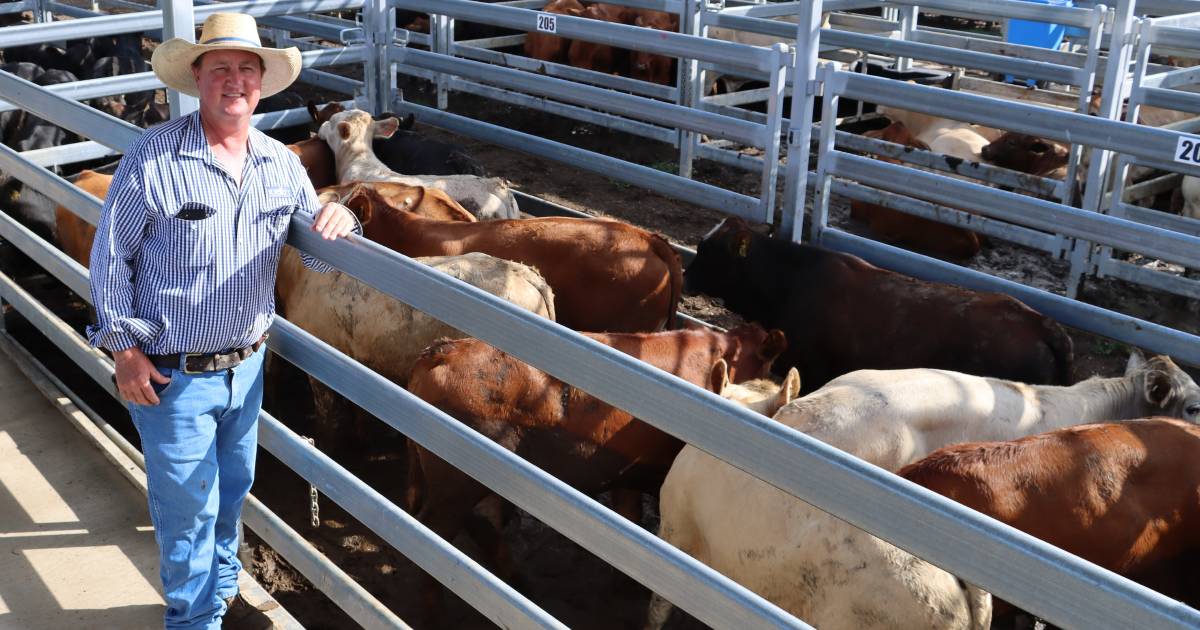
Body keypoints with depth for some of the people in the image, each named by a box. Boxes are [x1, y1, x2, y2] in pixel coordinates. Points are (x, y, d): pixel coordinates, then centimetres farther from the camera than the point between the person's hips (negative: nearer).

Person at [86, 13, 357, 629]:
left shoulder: (281, 164, 0)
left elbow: (315, 255, 7)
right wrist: (124, 349, -10)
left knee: (232, 490, 24)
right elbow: (110, 256, -9)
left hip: (246, 364, 5)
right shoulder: (153, 156, -15)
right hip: (172, 373, -5)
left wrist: (336, 223, -17)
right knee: (189, 506, 9)